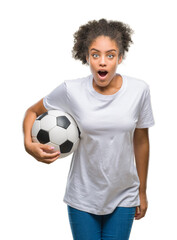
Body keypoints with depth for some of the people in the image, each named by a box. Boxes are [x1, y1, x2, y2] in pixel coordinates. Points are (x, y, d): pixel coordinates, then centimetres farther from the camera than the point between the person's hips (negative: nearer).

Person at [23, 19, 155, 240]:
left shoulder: (139, 90, -9)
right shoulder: (71, 91, -13)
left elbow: (141, 141, 1)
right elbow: (33, 112, 2)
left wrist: (142, 192, 9)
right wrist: (29, 144, -20)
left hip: (123, 198, 1)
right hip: (82, 198, -1)